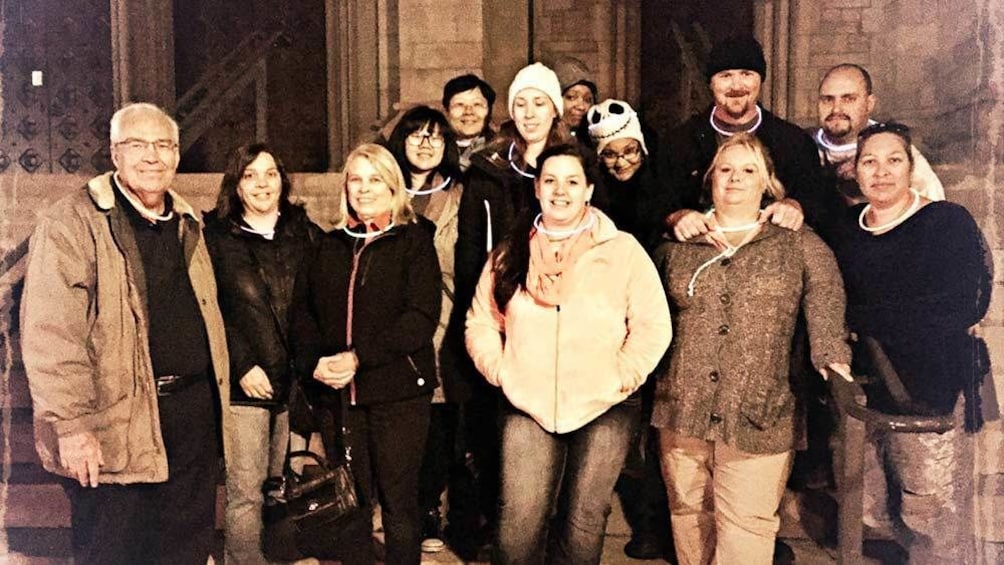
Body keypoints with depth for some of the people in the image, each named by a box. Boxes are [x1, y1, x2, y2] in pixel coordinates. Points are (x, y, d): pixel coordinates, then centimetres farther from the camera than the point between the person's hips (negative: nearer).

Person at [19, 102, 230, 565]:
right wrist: (72, 426, -19)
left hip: (194, 417, 6)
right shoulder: (71, 224, -9)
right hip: (115, 430, -6)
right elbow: (50, 336, -15)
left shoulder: (186, 224, 14)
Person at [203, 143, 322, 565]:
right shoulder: (214, 237, 4)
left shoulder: (306, 234, 12)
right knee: (245, 494, -1)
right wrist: (243, 367, -10)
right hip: (247, 384, -2)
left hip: (297, 381, 2)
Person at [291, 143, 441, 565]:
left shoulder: (415, 240, 1)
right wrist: (313, 362, -8)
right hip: (336, 392, 4)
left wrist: (359, 357, -16)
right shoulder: (329, 245, 14)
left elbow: (422, 316, -10)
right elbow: (302, 309, 11)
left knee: (399, 502, 4)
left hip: (398, 390, -3)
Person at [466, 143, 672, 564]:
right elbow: (480, 321, 12)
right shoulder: (511, 252, 8)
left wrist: (622, 377, -9)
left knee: (583, 521, 7)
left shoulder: (622, 249, -1)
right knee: (518, 519, -2)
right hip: (527, 406, 2)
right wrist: (498, 370, -1)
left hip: (603, 408, -1)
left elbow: (654, 325, -3)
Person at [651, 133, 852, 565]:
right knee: (689, 515, 12)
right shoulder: (676, 246, 13)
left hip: (758, 416, -2)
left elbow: (826, 300, 0)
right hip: (682, 411, 3)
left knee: (746, 525, -3)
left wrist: (832, 356, -16)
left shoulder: (798, 246, 8)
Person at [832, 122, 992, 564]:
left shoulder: (948, 221, -4)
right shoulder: (848, 227, 10)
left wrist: (861, 320, -13)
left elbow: (961, 309, -14)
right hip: (870, 391, 4)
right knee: (898, 510, 9)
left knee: (935, 520, 1)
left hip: (932, 392, -4)